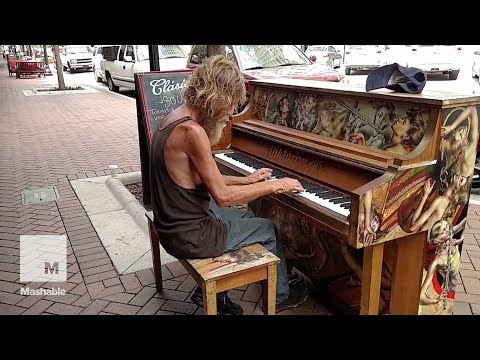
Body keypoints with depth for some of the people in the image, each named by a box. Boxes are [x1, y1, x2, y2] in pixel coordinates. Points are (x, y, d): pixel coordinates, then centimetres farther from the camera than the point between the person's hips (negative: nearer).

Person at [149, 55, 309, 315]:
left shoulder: (174, 119, 4)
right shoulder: (192, 130, -27)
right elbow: (222, 196, -23)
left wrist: (246, 180, 14)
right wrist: (275, 186, -12)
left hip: (173, 221, 9)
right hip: (189, 236, -9)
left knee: (246, 217, 28)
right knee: (268, 229, 12)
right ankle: (280, 295, 37)